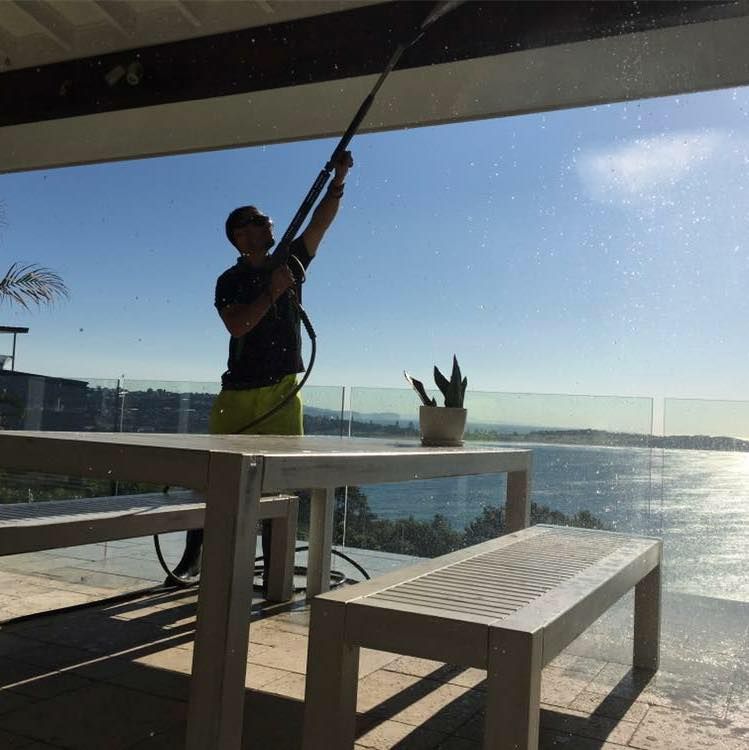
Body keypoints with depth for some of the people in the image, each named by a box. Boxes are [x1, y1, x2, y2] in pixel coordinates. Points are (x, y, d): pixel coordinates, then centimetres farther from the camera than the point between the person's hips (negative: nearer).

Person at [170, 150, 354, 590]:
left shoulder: (290, 263, 13)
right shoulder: (230, 282, 3)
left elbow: (321, 222, 9)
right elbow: (237, 325, -13)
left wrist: (338, 179, 0)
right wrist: (272, 291, -15)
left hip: (282, 391, 2)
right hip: (238, 392, -2)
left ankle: (273, 574, 7)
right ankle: (193, 555, 18)